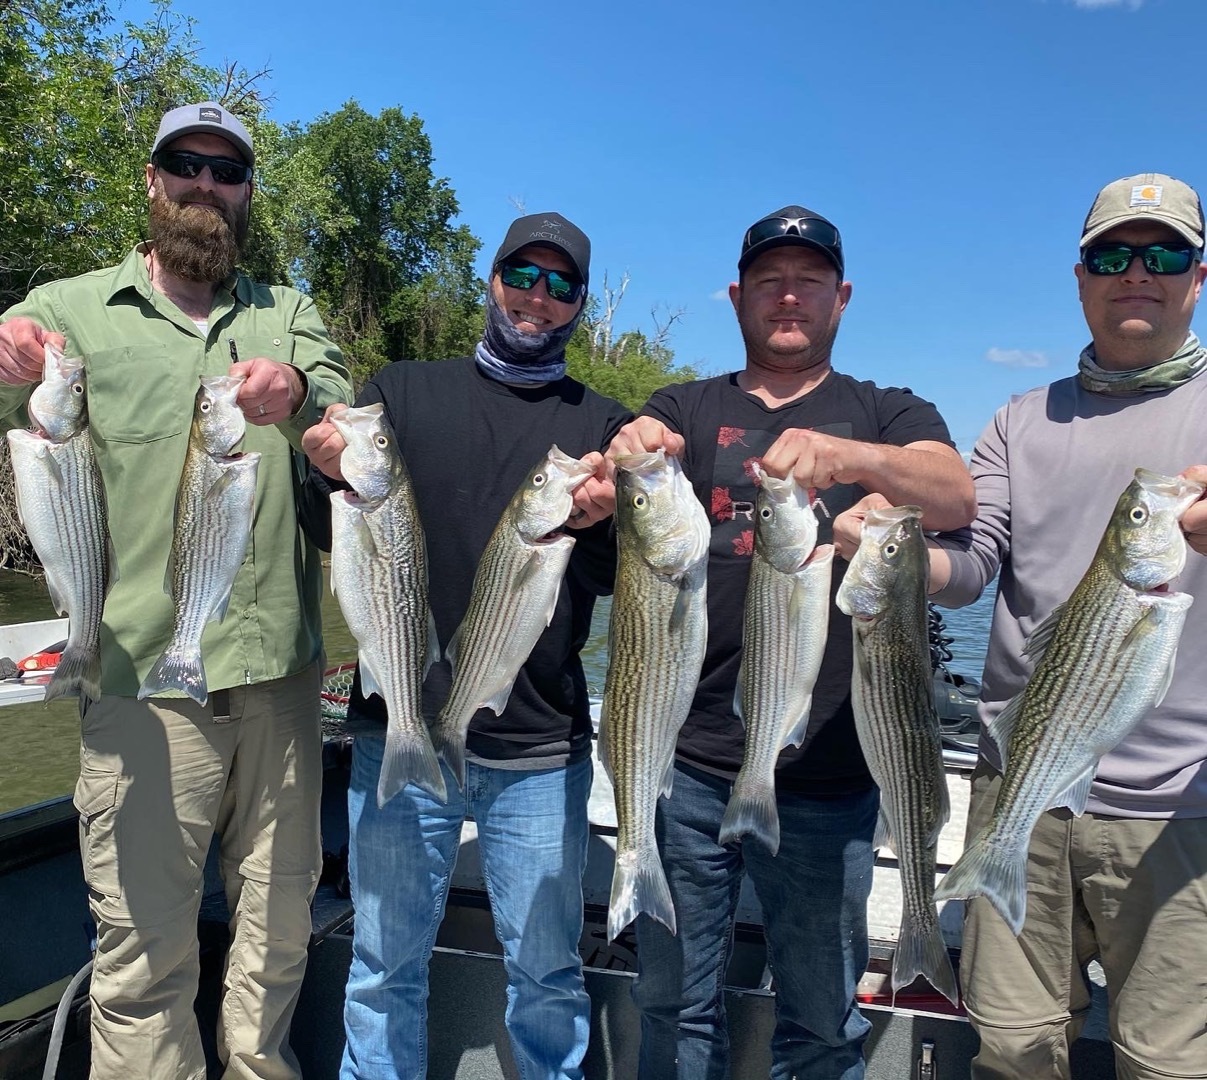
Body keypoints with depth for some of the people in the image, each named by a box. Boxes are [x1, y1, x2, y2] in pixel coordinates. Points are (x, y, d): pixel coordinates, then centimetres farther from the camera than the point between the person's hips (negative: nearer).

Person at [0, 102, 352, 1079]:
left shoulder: (289, 316, 12)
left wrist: (298, 389, -29)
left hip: (282, 669, 3)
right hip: (146, 675, -2)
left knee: (283, 918, 15)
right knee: (145, 945, 3)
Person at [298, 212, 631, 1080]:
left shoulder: (605, 426, 7)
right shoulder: (403, 392, 9)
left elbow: (618, 579, 2)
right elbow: (335, 539, 4)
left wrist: (599, 524, -19)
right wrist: (330, 476, -17)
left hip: (542, 753, 0)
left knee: (547, 974, 10)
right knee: (387, 968, 11)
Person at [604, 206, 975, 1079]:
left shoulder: (889, 416, 7)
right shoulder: (687, 410, 10)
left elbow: (956, 498, -13)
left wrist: (845, 455, -34)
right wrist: (632, 460, -32)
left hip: (826, 778, 0)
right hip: (686, 762, 1)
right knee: (675, 1008, 13)